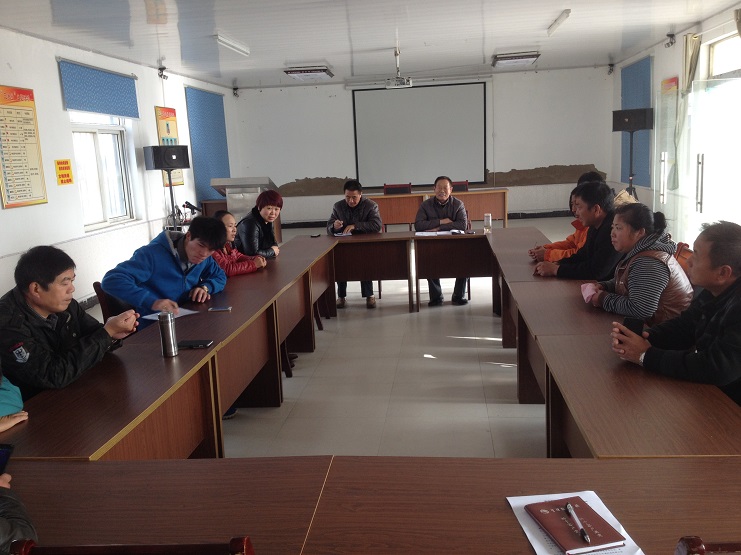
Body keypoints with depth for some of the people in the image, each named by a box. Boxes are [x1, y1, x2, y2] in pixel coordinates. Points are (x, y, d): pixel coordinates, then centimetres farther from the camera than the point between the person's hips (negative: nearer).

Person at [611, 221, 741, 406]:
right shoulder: (714, 291, 0)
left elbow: (717, 368, -31)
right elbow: (684, 325, 8)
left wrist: (647, 356, -22)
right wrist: (645, 336, -13)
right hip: (707, 390, 7)